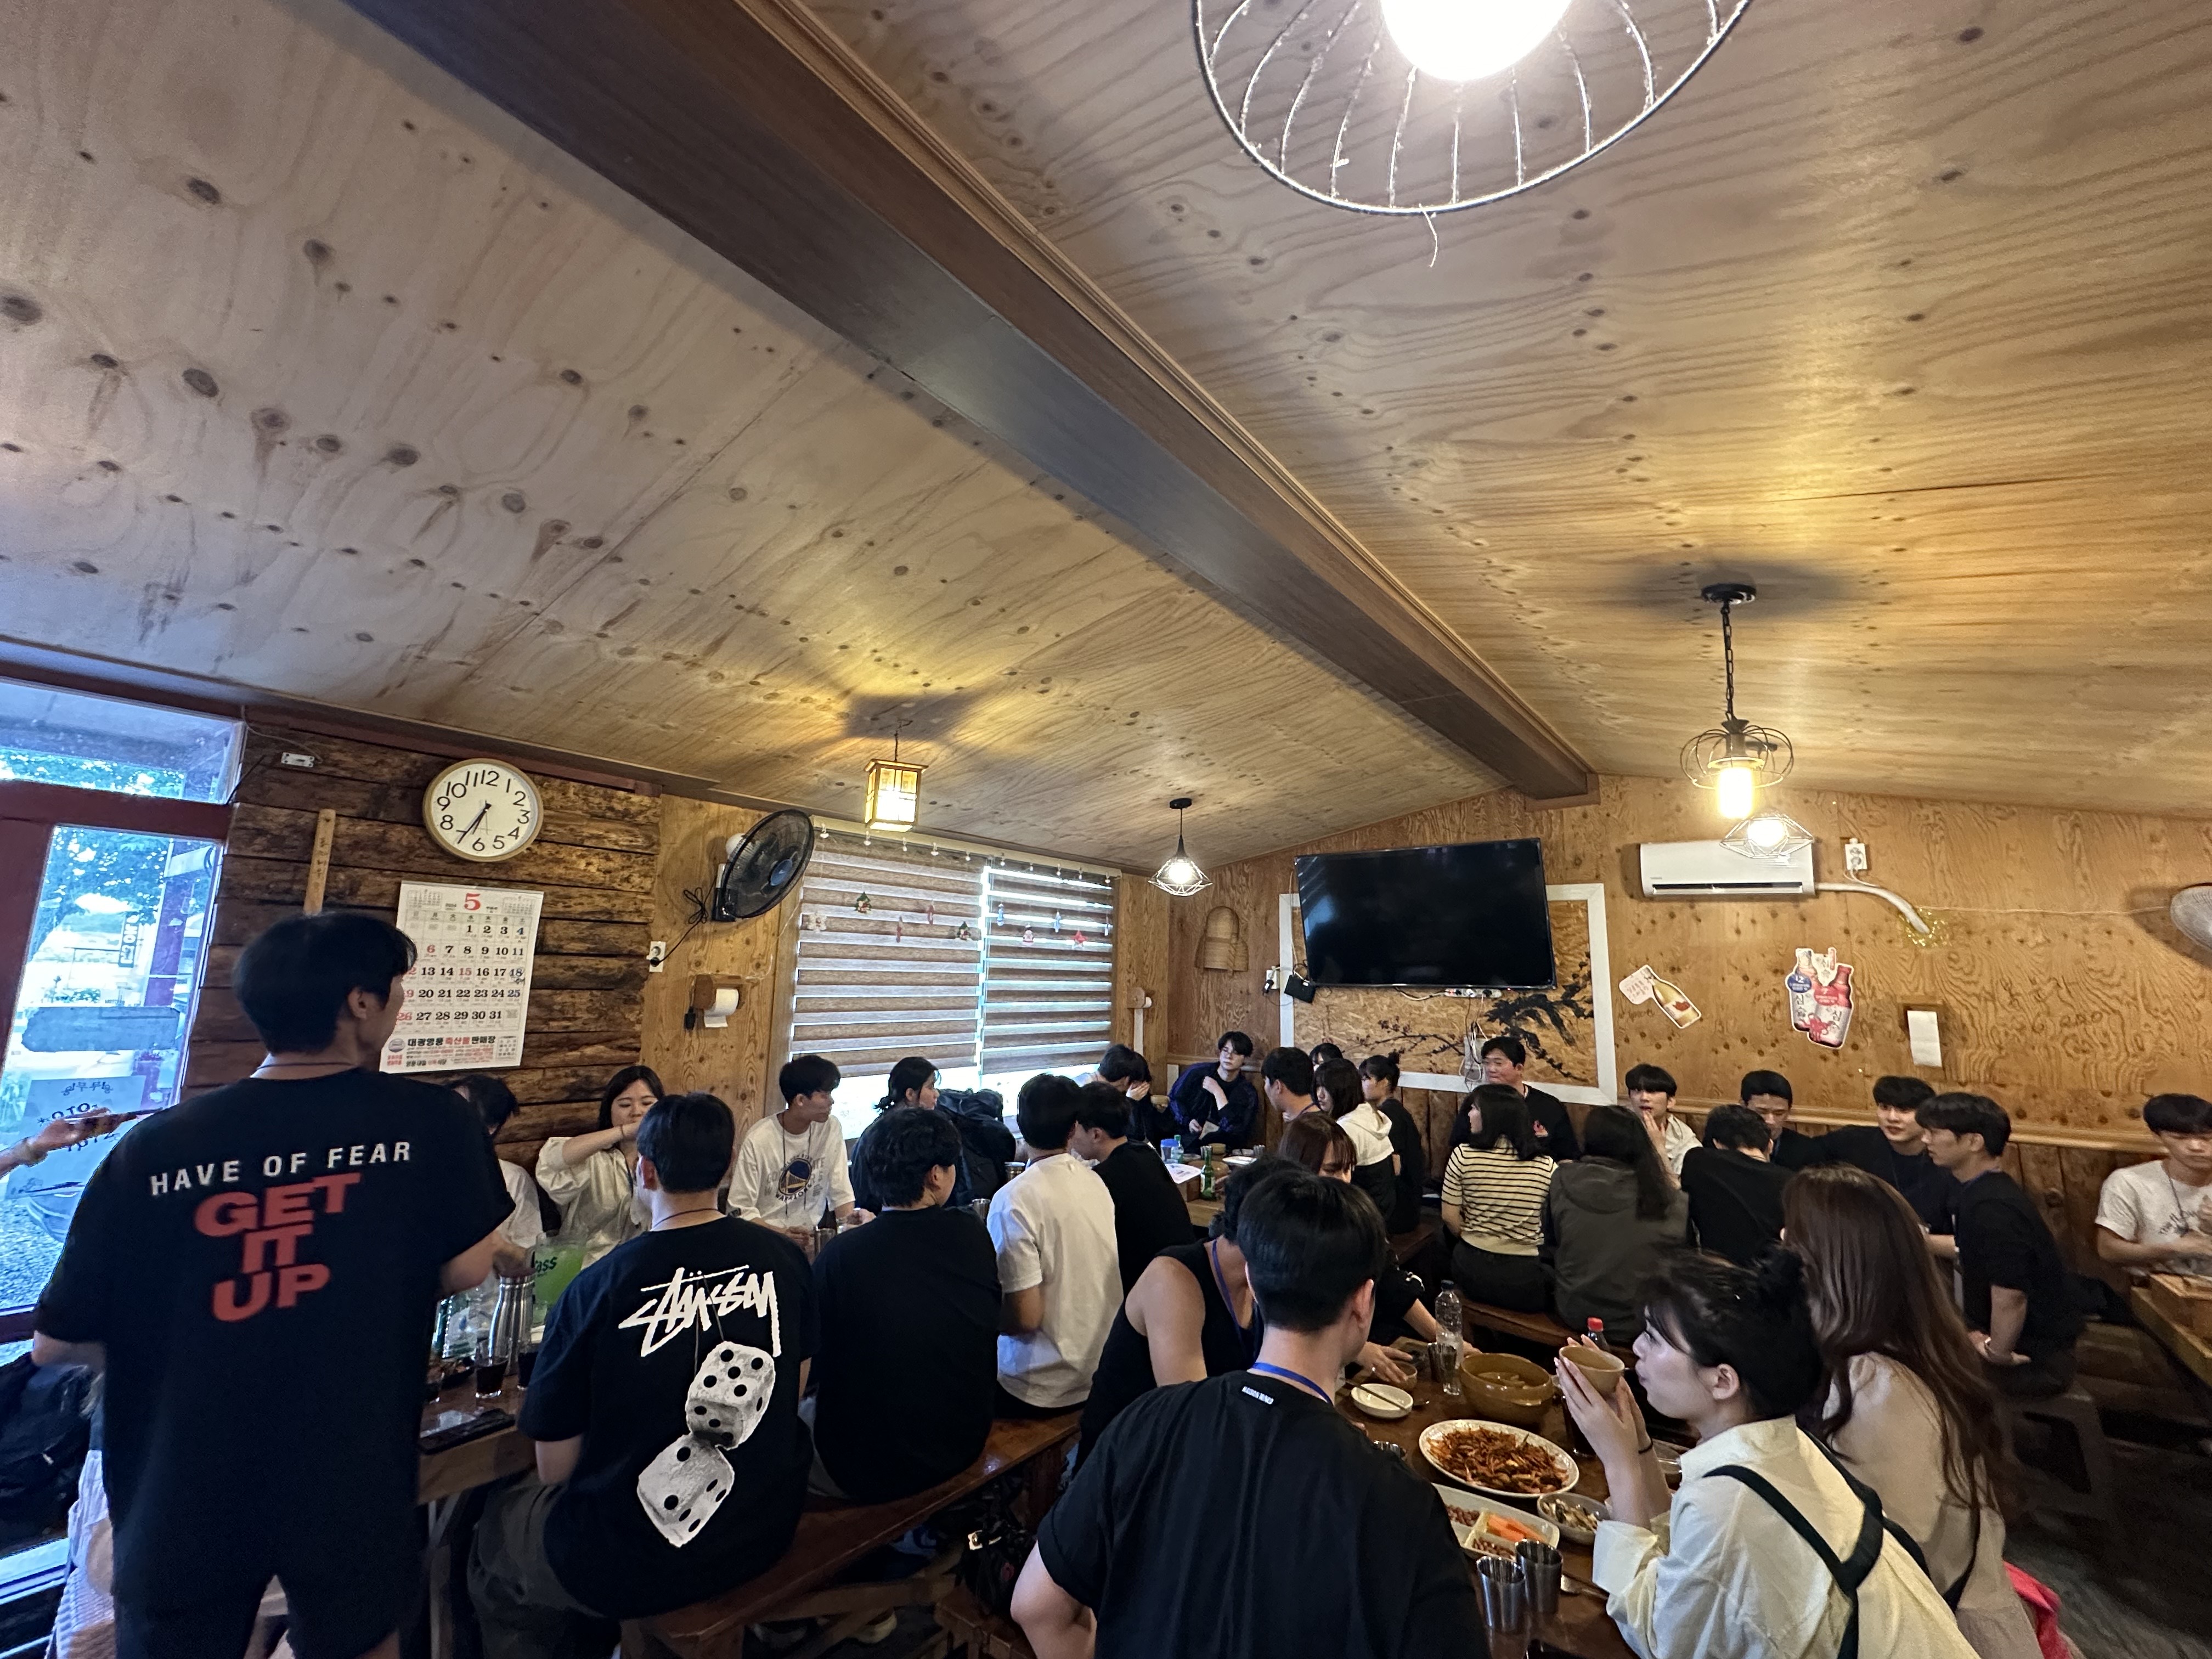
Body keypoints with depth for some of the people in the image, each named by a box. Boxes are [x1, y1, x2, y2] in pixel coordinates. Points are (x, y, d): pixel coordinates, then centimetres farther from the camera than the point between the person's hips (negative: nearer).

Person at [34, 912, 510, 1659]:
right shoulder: (431, 1120, -18)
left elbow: (55, 1343, -3)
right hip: (352, 1484, -1)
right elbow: (463, 1273, -9)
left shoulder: (152, 1146, -13)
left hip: (186, 1496, 2)